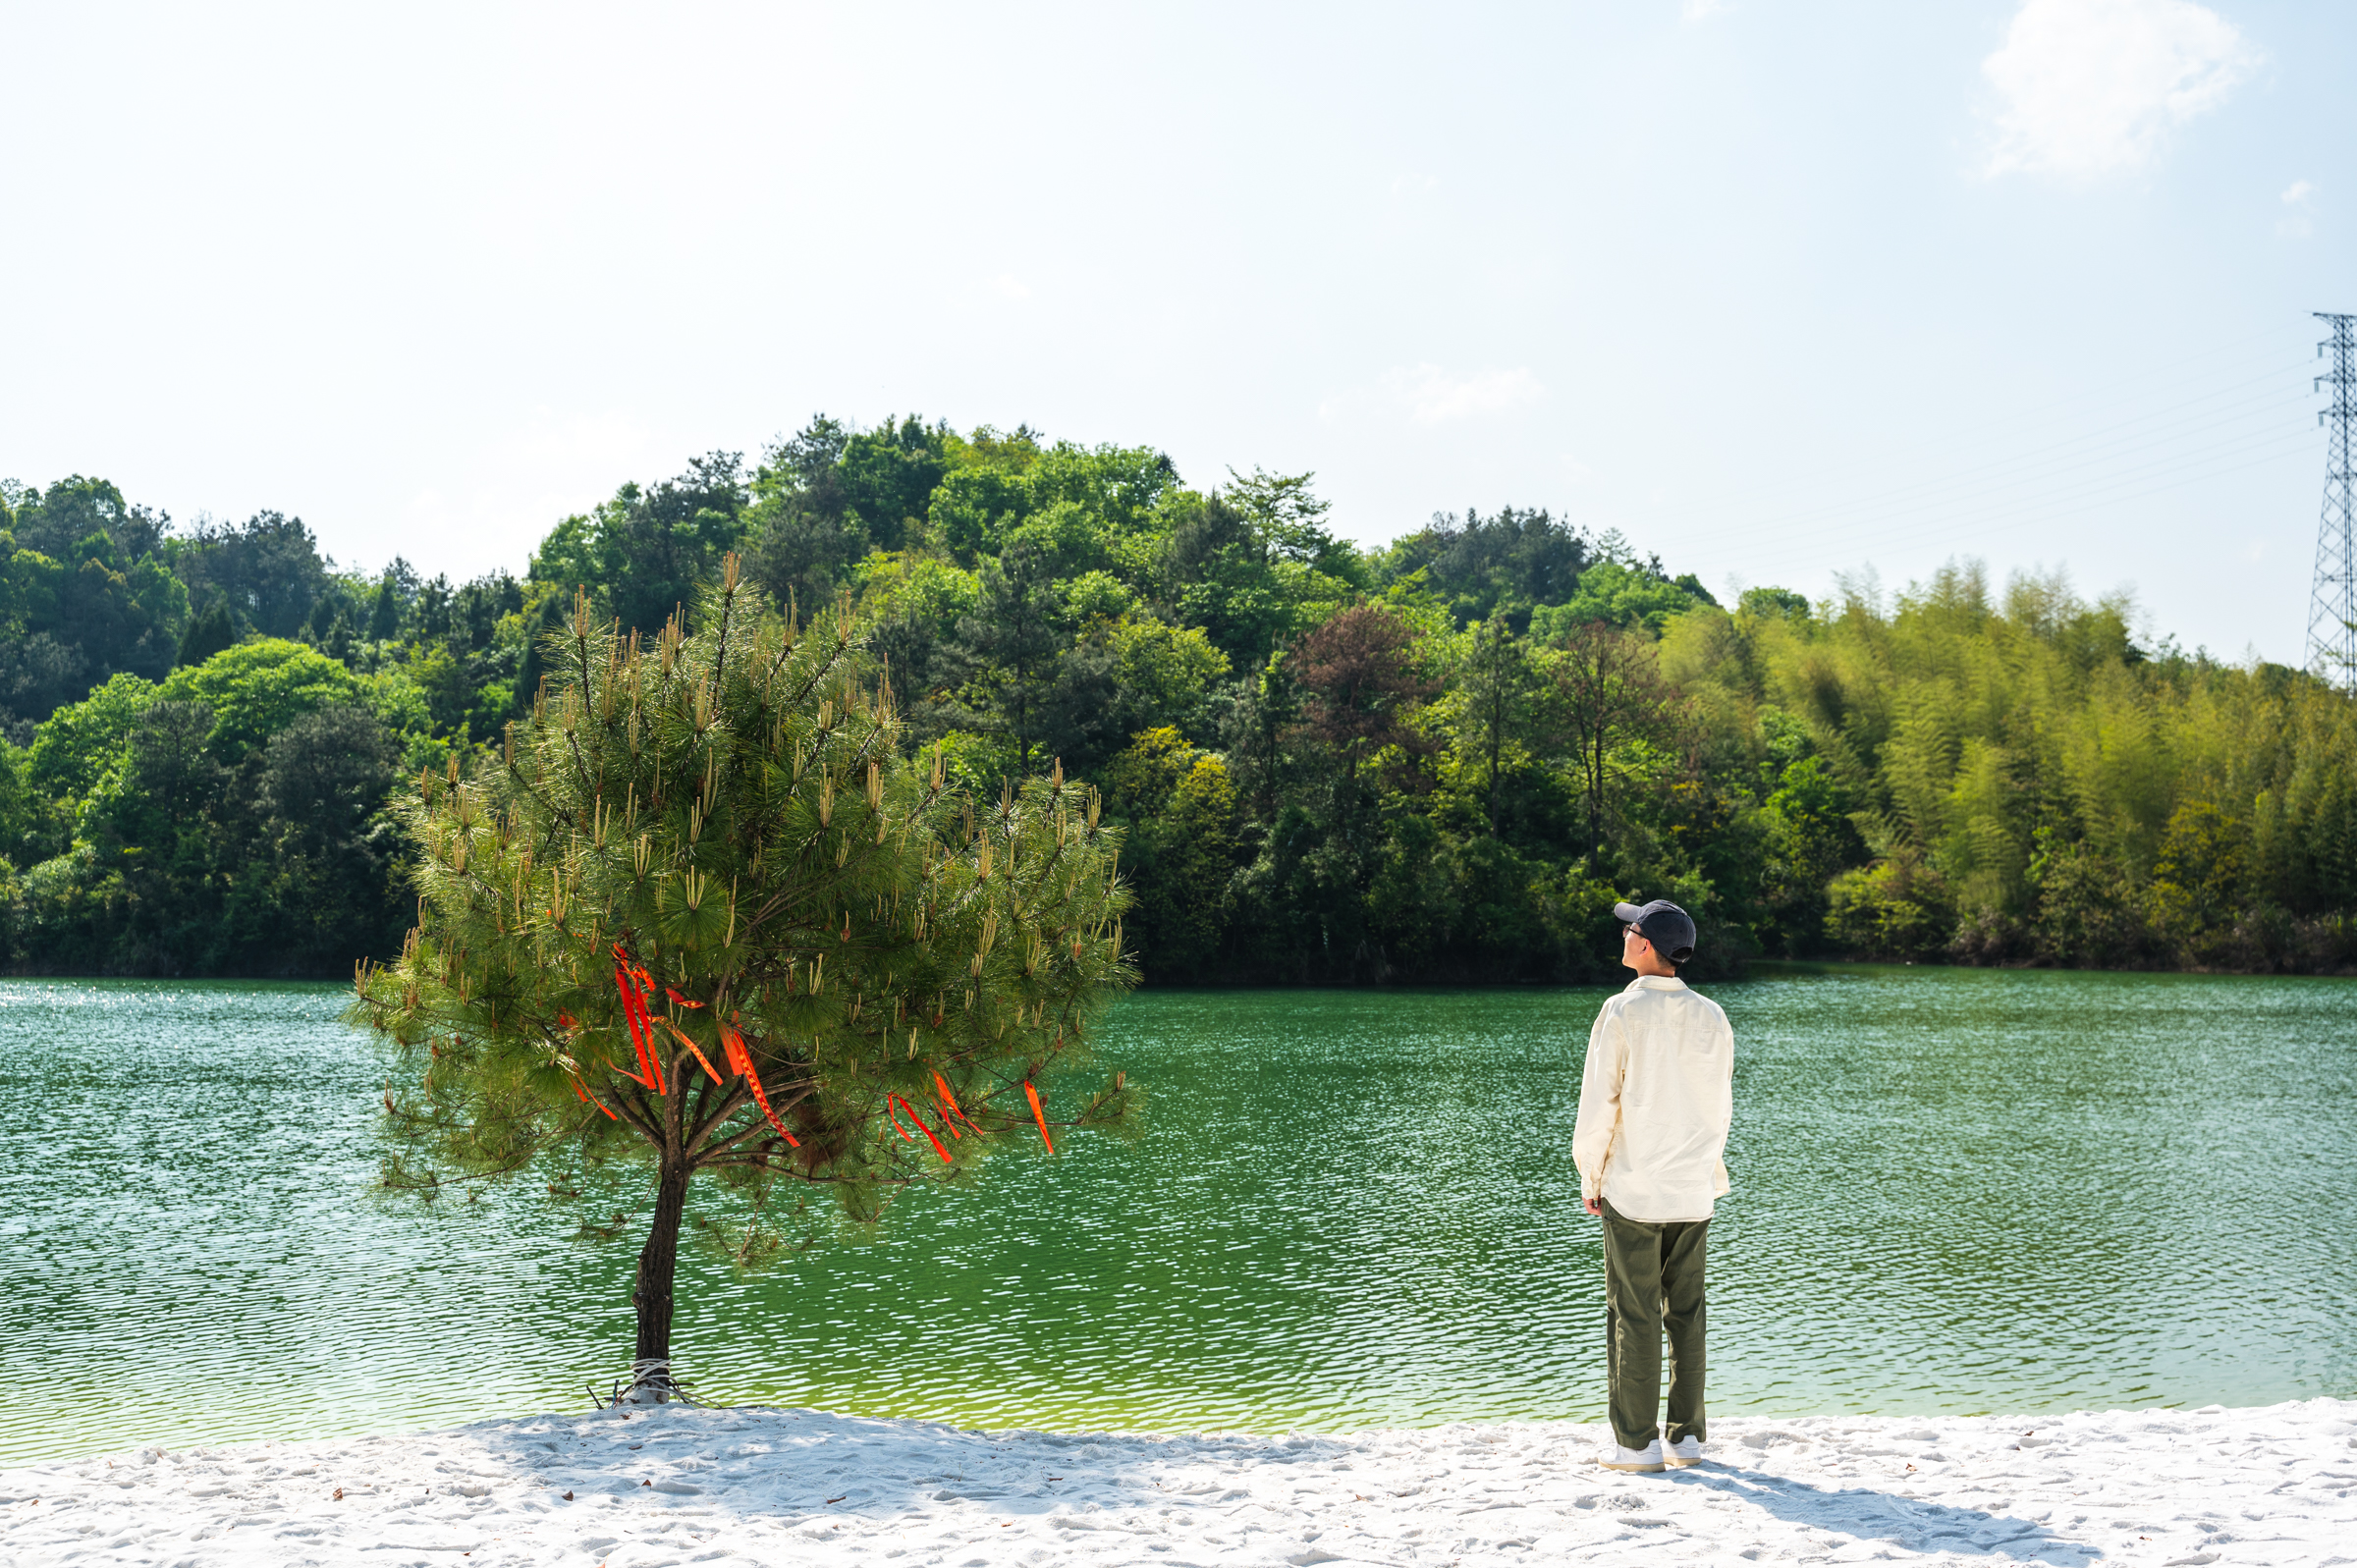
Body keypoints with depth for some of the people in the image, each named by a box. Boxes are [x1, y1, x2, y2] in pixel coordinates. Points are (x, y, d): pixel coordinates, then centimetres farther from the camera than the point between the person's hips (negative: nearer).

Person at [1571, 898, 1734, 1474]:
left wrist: (1590, 1178, 0)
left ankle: (1637, 1443, 5)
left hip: (1633, 1189, -4)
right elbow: (1722, 1106, 9)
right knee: (1686, 1313, 11)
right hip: (1694, 1190, 5)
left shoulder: (1622, 1012, -12)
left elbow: (1599, 1102, -10)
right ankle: (1687, 1436, 15)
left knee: (1633, 1317, 2)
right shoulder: (1711, 1017, 3)